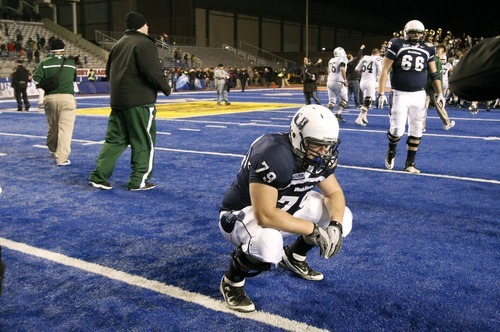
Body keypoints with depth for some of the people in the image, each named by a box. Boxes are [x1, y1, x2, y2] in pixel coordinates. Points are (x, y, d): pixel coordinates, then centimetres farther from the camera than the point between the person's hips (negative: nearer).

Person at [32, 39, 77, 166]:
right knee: (65, 128, -4)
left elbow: (37, 79, -4)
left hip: (50, 98, 2)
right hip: (67, 97, -2)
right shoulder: (71, 63, 8)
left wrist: (41, 97, -2)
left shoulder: (45, 62, 6)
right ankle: (61, 158, -11)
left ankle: (54, 151, 37)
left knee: (52, 127, 18)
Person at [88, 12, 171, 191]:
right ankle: (138, 181, 7)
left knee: (114, 139, 12)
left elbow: (109, 71, 22)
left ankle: (98, 176, 8)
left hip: (118, 100, 8)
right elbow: (153, 73, -18)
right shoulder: (145, 44, -10)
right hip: (140, 101, -8)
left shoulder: (119, 44, 16)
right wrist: (166, 88, -3)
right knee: (144, 142, 3)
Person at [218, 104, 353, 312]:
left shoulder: (316, 155, -10)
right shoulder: (273, 155, -35)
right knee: (268, 244, -41)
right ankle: (232, 281, -8)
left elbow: (334, 193, 1)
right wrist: (313, 229, -32)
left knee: (343, 218, -1)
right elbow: (264, 216, -39)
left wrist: (335, 225, -19)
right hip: (242, 214, -8)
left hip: (283, 210, 8)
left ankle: (293, 257, 21)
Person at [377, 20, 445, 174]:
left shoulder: (427, 48, 6)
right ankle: (391, 153, 22)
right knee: (397, 129, -10)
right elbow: (385, 70, -5)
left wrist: (440, 93, 7)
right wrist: (381, 93, -11)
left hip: (419, 94, 4)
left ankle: (410, 164, 16)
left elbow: (434, 74, 13)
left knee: (416, 131, 4)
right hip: (400, 94, -4)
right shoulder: (397, 45, -5)